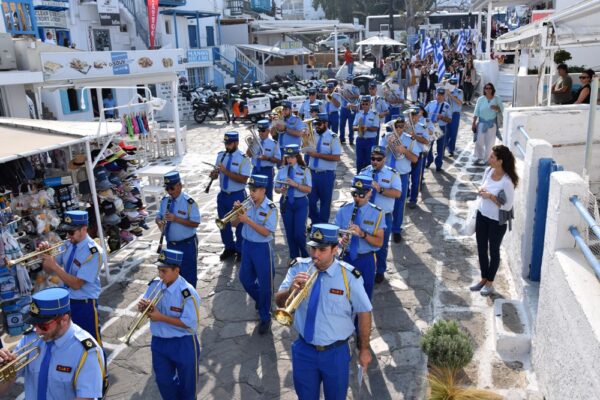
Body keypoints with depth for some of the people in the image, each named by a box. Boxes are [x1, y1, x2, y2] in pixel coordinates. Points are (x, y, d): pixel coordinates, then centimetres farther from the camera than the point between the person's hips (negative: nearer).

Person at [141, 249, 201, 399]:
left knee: (186, 382, 17)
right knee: (163, 381, 21)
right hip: (159, 342, 5)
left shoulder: (187, 293, -26)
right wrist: (143, 306, -19)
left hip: (183, 345, -5)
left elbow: (189, 323, -25)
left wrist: (161, 317, -25)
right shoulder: (154, 284, -7)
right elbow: (145, 306, 6)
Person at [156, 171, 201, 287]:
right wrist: (160, 222, -13)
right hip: (171, 244, 6)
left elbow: (195, 223, -20)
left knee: (188, 274, 6)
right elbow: (158, 216, 12)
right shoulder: (165, 200, 2)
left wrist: (176, 219, -28)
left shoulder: (189, 202, -17)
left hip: (187, 245, -6)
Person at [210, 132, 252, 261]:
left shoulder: (243, 159, -14)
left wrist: (226, 171, -27)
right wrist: (214, 174, -16)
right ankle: (229, 248, 37)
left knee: (240, 224, 8)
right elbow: (217, 173, 8)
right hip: (223, 195, 6)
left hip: (238, 196, -5)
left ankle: (240, 251, 26)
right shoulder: (221, 155, 3)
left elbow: (243, 179, -22)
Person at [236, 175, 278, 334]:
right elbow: (234, 223, 3)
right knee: (245, 278, 17)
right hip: (247, 245, 6)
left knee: (264, 284, 4)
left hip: (263, 248, -6)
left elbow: (266, 232, -22)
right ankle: (260, 300, 45)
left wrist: (247, 220, -27)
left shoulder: (270, 208, -17)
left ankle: (265, 317, 20)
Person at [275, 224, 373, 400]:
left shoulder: (349, 276, -19)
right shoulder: (298, 268, -11)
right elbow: (280, 302, -11)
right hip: (304, 351, 2)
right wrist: (291, 290, -33)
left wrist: (364, 349, -1)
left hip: (336, 353, -2)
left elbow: (364, 313, -9)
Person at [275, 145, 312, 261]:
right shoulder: (282, 170, 2)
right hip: (286, 202, 3)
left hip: (300, 202, -3)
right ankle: (294, 256, 28)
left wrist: (295, 184, -24)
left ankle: (305, 256, 18)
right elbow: (276, 188, 5)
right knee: (289, 232, 11)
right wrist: (281, 190, -17)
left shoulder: (304, 171, -6)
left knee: (299, 232, -7)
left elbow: (308, 189, -11)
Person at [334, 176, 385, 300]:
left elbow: (379, 242, -11)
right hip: (346, 258, 1)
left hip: (365, 260, -1)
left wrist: (362, 234, -28)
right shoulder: (343, 210, -3)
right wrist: (340, 239, -21)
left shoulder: (377, 213, -9)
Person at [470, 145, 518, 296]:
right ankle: (483, 279, 36)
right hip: (482, 215, 7)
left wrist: (491, 196, -24)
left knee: (493, 251, 12)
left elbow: (508, 205, -21)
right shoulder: (488, 171, -5)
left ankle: (490, 282, 31)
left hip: (497, 220, -7)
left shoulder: (507, 181, -26)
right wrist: (481, 190, -10)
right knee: (481, 249, 17)